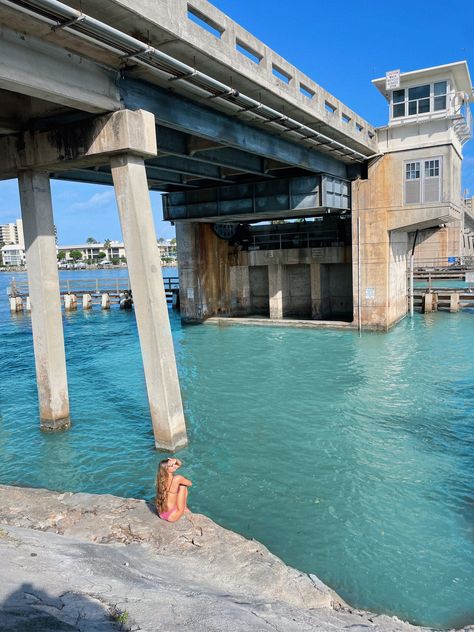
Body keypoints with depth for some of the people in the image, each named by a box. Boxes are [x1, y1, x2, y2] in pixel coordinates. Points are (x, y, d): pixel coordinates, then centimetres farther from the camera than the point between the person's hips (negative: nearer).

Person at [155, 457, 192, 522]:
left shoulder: (161, 477, -2)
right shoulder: (177, 478, -21)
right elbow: (190, 484, 1)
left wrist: (176, 461, -8)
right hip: (172, 517, -6)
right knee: (183, 485, 7)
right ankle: (185, 508, 25)